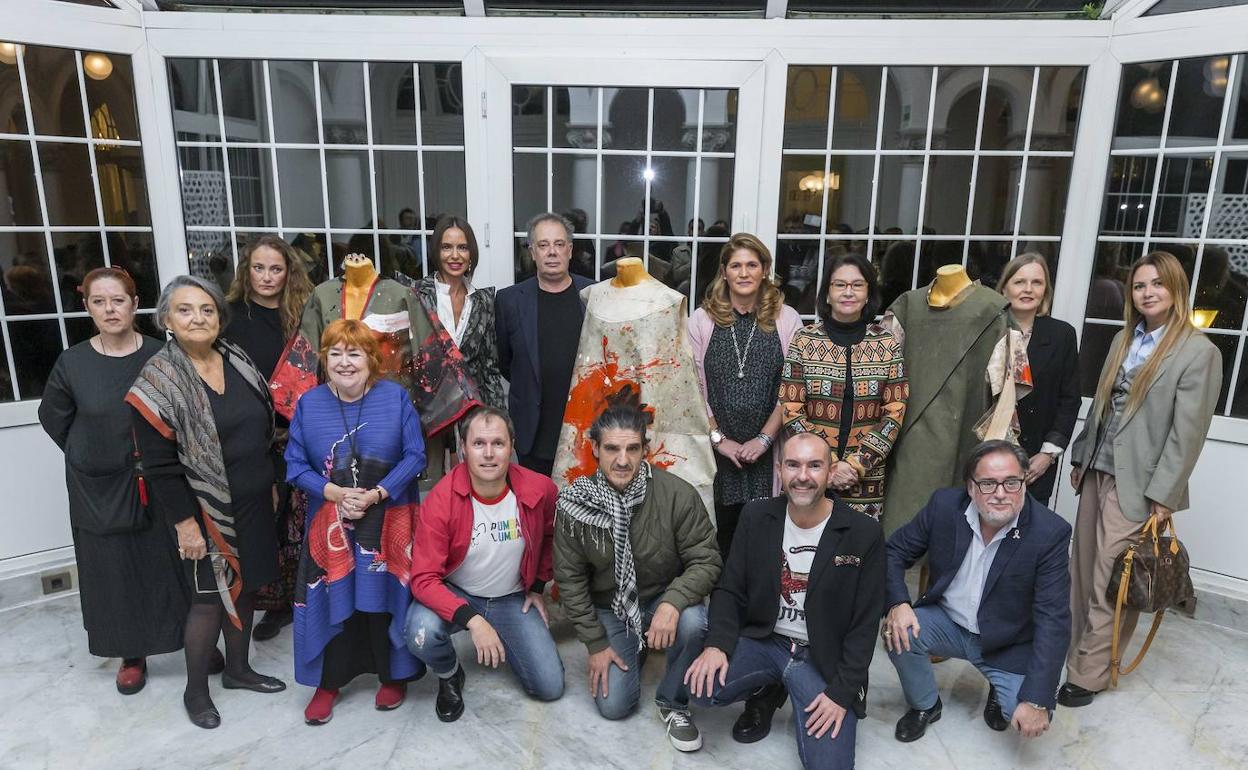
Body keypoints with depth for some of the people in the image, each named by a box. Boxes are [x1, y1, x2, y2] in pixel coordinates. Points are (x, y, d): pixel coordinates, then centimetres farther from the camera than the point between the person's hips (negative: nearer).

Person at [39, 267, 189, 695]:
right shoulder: (72, 363, -6)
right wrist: (90, 458, 7)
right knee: (113, 574, 11)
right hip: (99, 491, 1)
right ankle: (131, 656, 28)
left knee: (169, 567, 8)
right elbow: (53, 419, 10)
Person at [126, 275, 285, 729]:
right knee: (210, 598, 4)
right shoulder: (158, 381, -14)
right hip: (206, 511, -5)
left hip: (253, 503, 6)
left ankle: (237, 670, 35)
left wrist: (268, 484, 15)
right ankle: (195, 690, 26)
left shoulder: (238, 361, 3)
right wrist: (184, 522, -16)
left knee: (245, 587, 16)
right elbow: (158, 464, -15)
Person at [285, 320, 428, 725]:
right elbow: (295, 464, 0)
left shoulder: (396, 397, -4)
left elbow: (415, 456, -7)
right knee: (332, 601, 5)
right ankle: (328, 681, 26)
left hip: (388, 523, -1)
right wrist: (336, 493, -16)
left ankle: (394, 675, 26)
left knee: (387, 599, 4)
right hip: (330, 524, 2)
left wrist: (375, 495, -17)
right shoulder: (309, 403, 2)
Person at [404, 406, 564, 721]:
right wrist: (472, 621, -36)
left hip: (513, 598, 2)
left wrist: (538, 586, 6)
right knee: (422, 632, -34)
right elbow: (424, 578, -25)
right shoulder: (441, 500, -25)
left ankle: (504, 642, 26)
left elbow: (550, 534, 7)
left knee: (551, 687, -5)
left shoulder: (540, 490, -17)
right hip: (456, 596, -2)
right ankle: (449, 675, 3)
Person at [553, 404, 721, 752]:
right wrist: (596, 643, -6)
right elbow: (570, 579, -7)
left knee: (692, 622, -33)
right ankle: (632, 651, 26)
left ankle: (672, 702, -3)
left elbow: (706, 561, -17)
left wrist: (672, 603, -35)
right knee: (613, 706, -8)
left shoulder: (677, 495, -24)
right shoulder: (574, 503, -17)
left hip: (664, 599, -1)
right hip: (609, 610, 1)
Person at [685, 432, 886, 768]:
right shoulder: (756, 517, -4)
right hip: (763, 641, 2)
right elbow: (730, 590, -1)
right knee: (701, 685, -23)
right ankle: (767, 691, 11)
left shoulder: (864, 534, -12)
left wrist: (842, 692, -12)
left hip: (824, 658, -2)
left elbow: (865, 625, -7)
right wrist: (717, 644, -18)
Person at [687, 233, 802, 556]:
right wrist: (719, 438, -5)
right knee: (718, 530, 6)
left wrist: (764, 438, -7)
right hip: (715, 449, 1)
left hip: (766, 451, 0)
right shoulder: (702, 318, 3)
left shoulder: (787, 319, 2)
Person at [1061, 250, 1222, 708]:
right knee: (1083, 572, 11)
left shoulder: (1199, 351, -9)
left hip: (1136, 484, -6)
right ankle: (1082, 649, 25)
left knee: (1110, 583, -2)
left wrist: (1163, 494, -14)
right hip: (1097, 472, 6)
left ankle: (1087, 674, 9)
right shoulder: (1123, 339, 11)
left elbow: (1187, 430, -12)